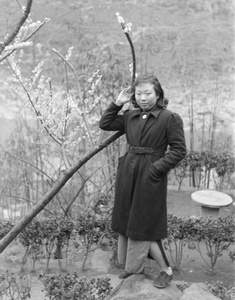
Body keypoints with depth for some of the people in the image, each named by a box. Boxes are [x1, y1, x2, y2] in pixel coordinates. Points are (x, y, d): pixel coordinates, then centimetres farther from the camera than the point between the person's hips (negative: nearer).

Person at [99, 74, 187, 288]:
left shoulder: (170, 118, -10)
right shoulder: (130, 116, 6)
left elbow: (179, 150, -11)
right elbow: (105, 124, 13)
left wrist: (156, 168, -18)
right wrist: (117, 104, 3)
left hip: (150, 177, -6)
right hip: (128, 174, 6)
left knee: (143, 224, -1)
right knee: (127, 221, 14)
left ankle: (166, 270, 17)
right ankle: (134, 265, 32)